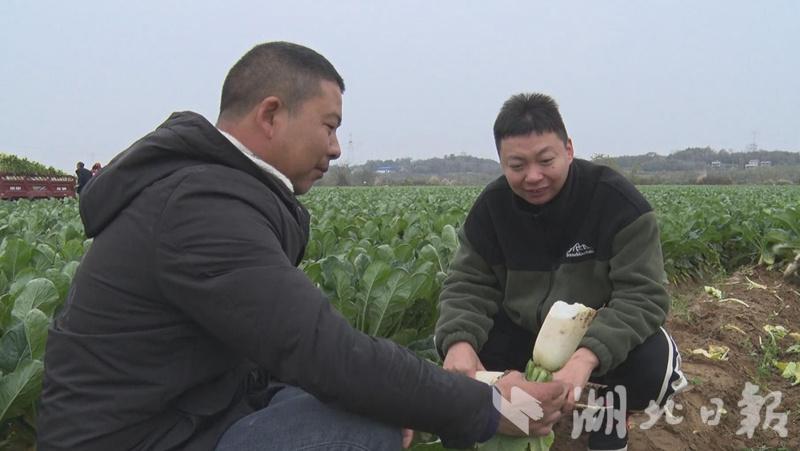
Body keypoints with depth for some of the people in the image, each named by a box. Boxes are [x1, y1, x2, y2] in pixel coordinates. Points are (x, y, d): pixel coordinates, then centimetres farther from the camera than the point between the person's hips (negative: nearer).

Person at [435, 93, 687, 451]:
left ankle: (609, 415, 2)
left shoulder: (616, 200, -22)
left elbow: (641, 294, -27)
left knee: (652, 363, -32)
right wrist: (460, 341, -32)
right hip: (522, 331, 3)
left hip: (604, 336, -2)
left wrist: (586, 356, -46)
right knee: (458, 357, -22)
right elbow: (467, 284, -9)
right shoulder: (492, 206, -11)